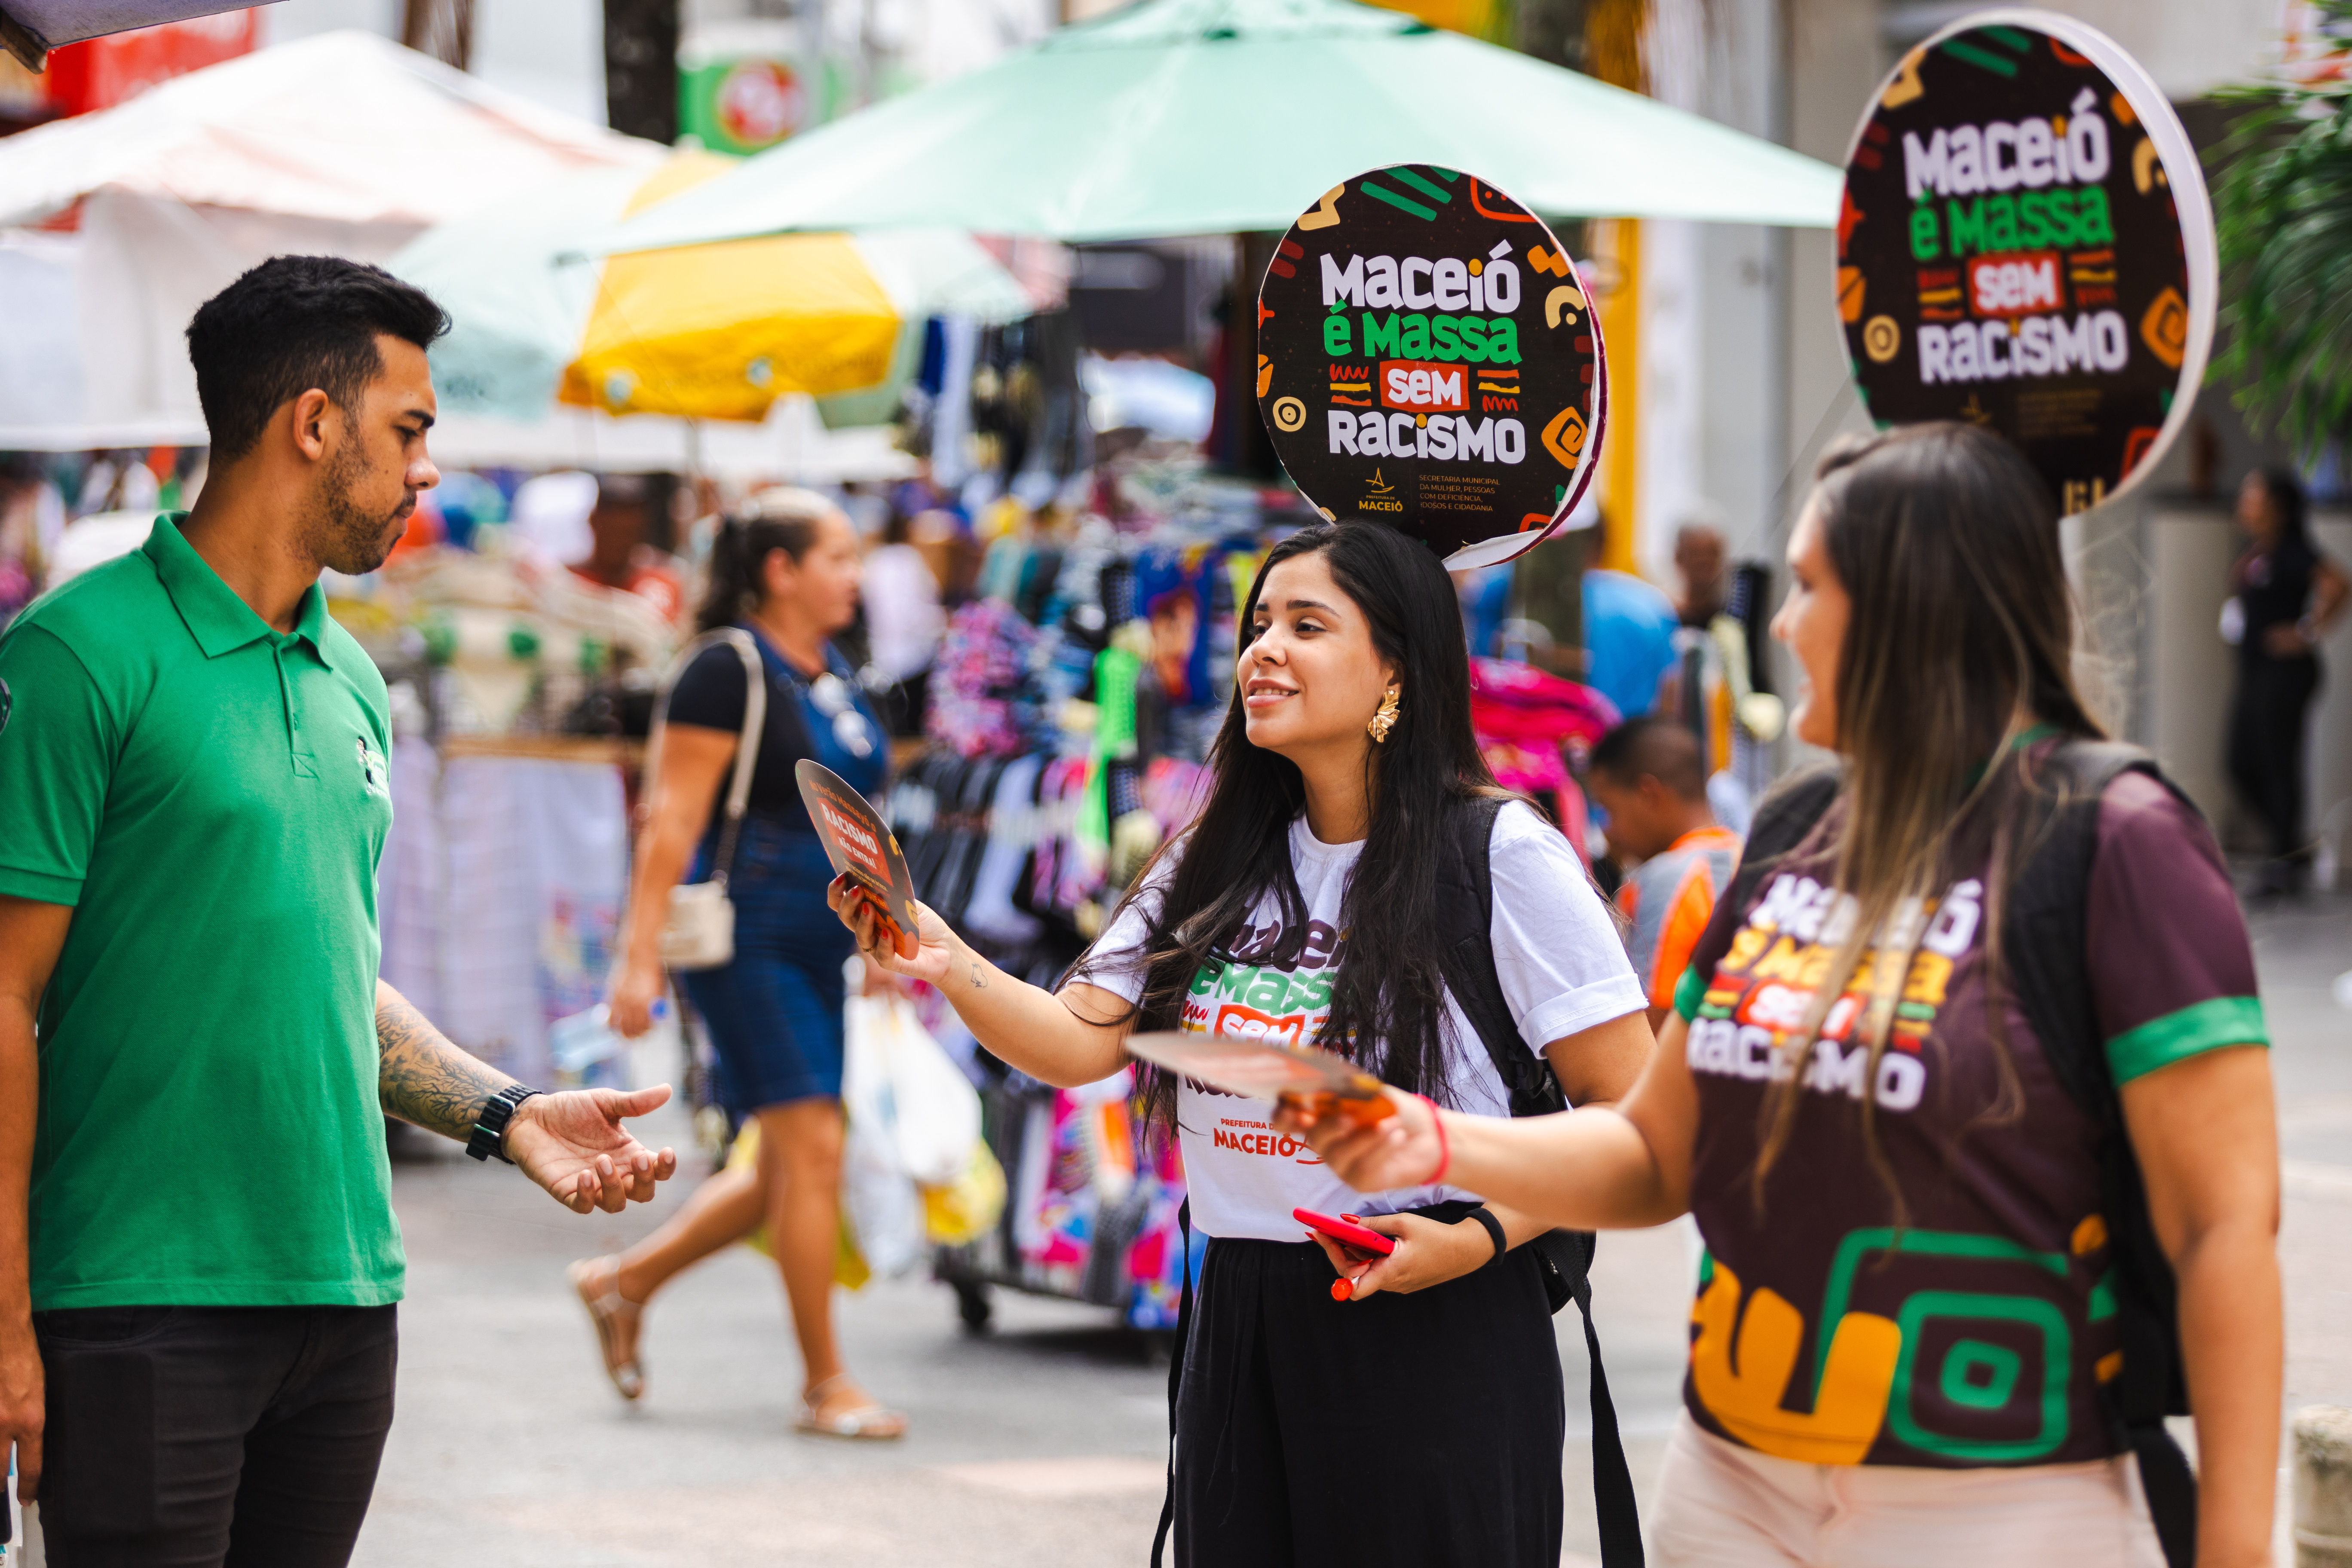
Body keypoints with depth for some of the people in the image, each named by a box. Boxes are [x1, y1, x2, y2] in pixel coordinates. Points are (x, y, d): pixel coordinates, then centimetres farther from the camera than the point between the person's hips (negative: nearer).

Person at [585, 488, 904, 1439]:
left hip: (819, 948, 9)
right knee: (812, 1148, -11)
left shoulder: (835, 676, 15)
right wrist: (640, 957, -18)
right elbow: (673, 822, -13)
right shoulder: (728, 673, -10)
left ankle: (623, 1284, 26)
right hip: (747, 940, -9)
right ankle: (824, 1382, -5)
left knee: (788, 1173, 9)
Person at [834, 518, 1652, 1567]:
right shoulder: (1220, 862, 11)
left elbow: (1633, 1116, -8)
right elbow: (1082, 1042, 2)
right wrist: (948, 966, -15)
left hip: (1436, 1329, -5)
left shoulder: (1499, 856, -8)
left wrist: (1480, 1238, -18)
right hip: (1243, 1331, 5)